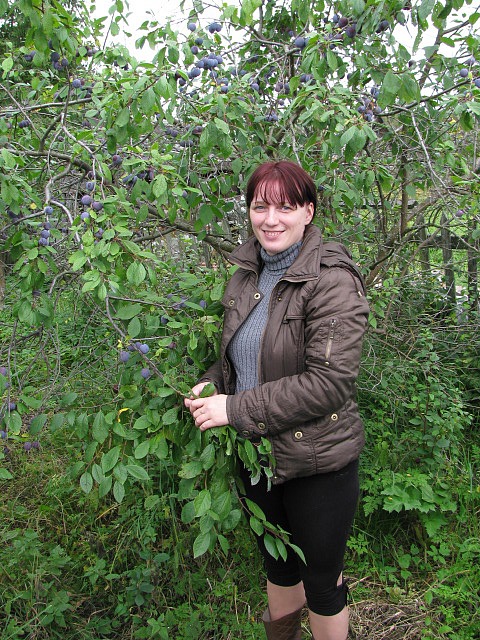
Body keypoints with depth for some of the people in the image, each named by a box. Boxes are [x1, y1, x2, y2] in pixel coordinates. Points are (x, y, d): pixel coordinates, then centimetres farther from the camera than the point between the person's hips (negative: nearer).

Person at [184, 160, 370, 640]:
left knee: (321, 582, 15)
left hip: (317, 464, -6)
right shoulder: (246, 272, 2)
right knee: (277, 566, 27)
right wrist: (211, 384, -6)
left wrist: (236, 408, -24)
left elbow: (329, 381, -25)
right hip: (255, 456, 7)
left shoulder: (332, 280, -19)